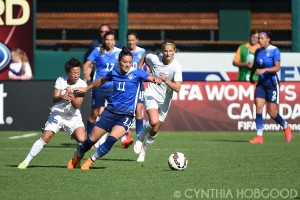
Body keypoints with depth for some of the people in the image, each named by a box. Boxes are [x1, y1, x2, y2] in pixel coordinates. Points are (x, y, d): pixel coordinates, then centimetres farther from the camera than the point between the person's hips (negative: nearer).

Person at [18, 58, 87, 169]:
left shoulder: (82, 85, -13)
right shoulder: (60, 81, -12)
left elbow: (77, 105, -18)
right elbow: (54, 99, -19)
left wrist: (72, 98, -39)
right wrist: (62, 97, -41)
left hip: (73, 116, 0)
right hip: (57, 115, 0)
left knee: (82, 140, -20)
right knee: (45, 138, -14)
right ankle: (26, 162, -6)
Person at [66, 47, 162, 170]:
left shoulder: (136, 73, -4)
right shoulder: (114, 73, 6)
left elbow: (150, 77, -19)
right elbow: (102, 80, 26)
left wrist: (155, 79, -43)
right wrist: (86, 89, 34)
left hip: (126, 115, -3)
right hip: (111, 110, 3)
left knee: (112, 138, -25)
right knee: (92, 139, 3)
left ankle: (90, 161, -7)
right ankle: (76, 158, 30)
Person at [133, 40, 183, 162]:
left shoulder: (177, 67, -18)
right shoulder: (155, 59, -14)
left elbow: (177, 88, -25)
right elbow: (144, 57, 12)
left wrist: (166, 80, -40)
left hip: (165, 100, 1)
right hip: (151, 95, -1)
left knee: (155, 130, 6)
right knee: (154, 122, -27)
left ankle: (143, 151, 31)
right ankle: (141, 137, 3)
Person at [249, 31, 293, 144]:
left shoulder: (274, 51, -11)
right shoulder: (258, 51, 6)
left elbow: (277, 67, -20)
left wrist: (264, 70, -32)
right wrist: (251, 76, 29)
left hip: (272, 83, -5)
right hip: (261, 83, 5)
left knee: (272, 113, -2)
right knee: (258, 108, -11)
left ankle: (286, 128, 26)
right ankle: (259, 137, -10)